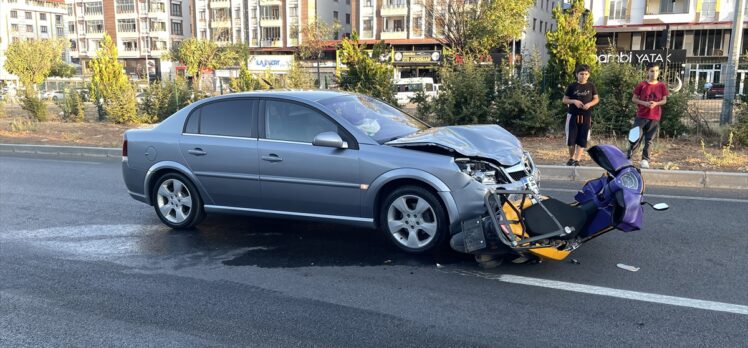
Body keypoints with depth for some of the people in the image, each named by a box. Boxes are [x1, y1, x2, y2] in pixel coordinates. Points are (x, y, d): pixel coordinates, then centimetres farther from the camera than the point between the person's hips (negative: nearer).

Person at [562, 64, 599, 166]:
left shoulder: (591, 86, 4)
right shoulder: (572, 86, 0)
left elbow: (596, 99, 9)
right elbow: (564, 100, 3)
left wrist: (589, 104, -11)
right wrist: (574, 101, -15)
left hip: (586, 116, 1)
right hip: (573, 115, -1)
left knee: (582, 140, -1)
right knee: (571, 139, 0)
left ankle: (577, 160, 3)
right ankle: (571, 158, 19)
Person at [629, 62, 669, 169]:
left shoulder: (662, 86, 2)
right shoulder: (642, 85, -2)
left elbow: (664, 100, 7)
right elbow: (634, 99, 1)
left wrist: (656, 103, -14)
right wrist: (644, 103, -16)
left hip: (655, 118, 2)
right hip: (641, 116, -1)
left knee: (649, 140, 5)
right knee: (636, 138, -5)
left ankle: (645, 160, 13)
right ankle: (628, 158, 3)